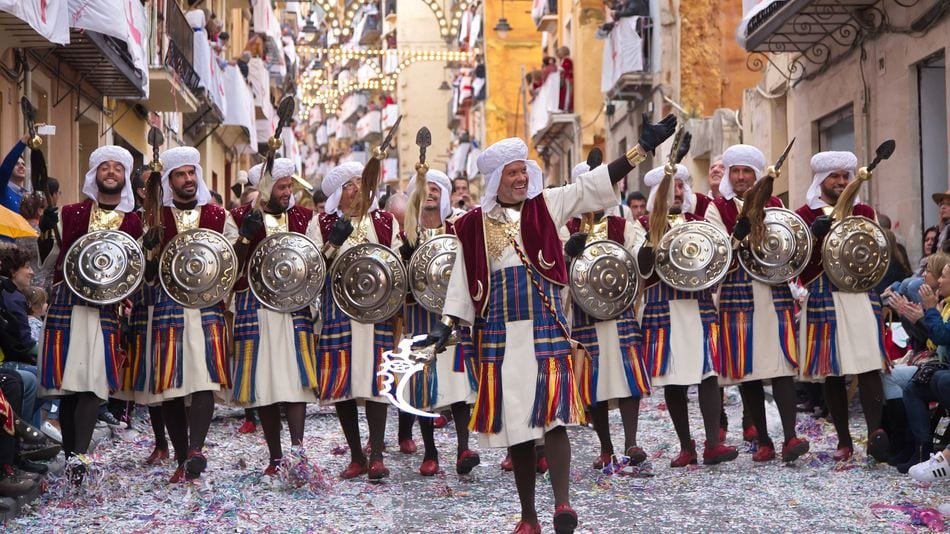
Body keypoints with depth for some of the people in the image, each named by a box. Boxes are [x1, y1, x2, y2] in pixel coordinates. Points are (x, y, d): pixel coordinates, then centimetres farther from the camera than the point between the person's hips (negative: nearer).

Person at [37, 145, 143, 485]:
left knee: (93, 380, -12)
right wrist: (46, 232, -6)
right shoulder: (71, 214, 11)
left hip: (106, 307, -1)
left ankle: (79, 454, -17)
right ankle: (71, 454, 13)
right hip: (66, 303, 1)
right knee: (66, 382, 3)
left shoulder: (134, 224, 10)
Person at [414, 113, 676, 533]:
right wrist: (446, 325, 2)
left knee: (551, 413, -15)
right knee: (514, 422, 5)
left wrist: (642, 148, -10)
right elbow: (464, 281, 10)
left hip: (545, 328, -2)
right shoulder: (475, 224, 6)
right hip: (500, 333, 2)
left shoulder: (546, 206, 4)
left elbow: (593, 185, -3)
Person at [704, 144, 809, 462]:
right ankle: (763, 441, 9)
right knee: (746, 368, 1)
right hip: (738, 297, -1)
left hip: (775, 294, 1)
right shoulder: (718, 209, 5)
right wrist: (743, 227, -19)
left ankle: (790, 437, -14)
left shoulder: (774, 205, 13)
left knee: (782, 363, -10)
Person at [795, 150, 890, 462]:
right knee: (832, 371, 2)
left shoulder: (864, 212, 12)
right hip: (822, 299, -1)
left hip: (859, 296, 1)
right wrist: (815, 234, -16)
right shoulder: (804, 214, 6)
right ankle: (844, 441, 11)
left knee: (868, 365, -13)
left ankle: (875, 433, -21)